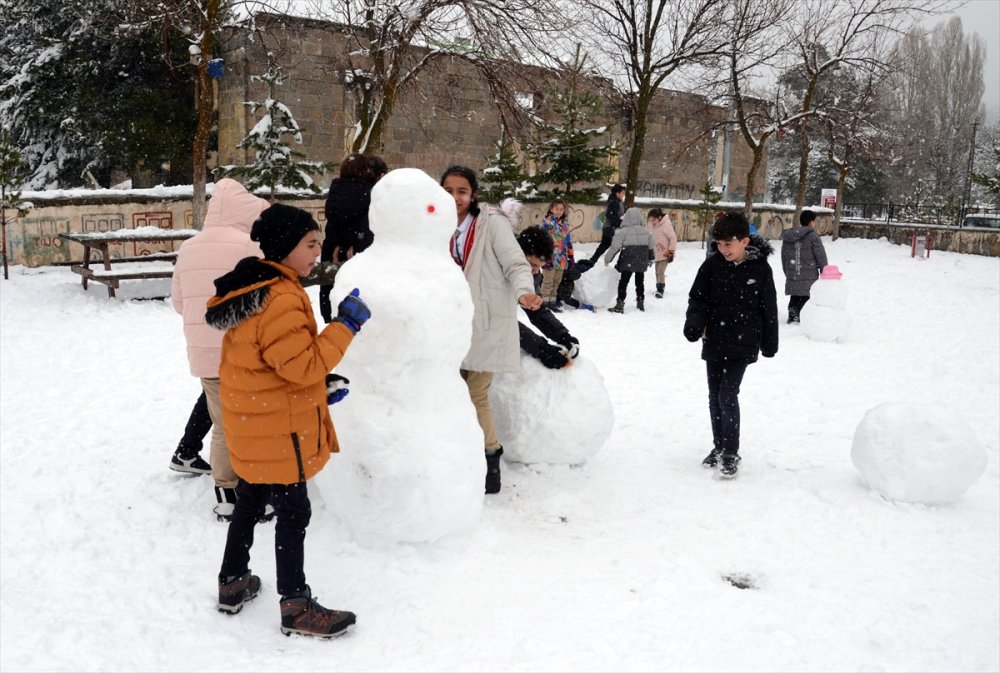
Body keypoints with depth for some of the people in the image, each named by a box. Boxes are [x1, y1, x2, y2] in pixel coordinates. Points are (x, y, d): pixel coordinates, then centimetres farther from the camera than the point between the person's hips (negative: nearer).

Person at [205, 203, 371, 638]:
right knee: (294, 514, 0)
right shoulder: (281, 299, -25)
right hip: (278, 430, -10)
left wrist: (318, 391, 16)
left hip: (251, 426, 10)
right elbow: (304, 365, -25)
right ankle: (296, 607, 10)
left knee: (250, 503, 22)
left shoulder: (250, 287, 9)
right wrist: (345, 325, -19)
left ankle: (232, 584, 36)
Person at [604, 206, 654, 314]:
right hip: (642, 263, 5)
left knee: (623, 282, 0)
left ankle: (620, 304, -5)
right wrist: (650, 260, 29)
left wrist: (607, 259, -3)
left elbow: (615, 247, -14)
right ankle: (641, 303, 25)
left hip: (627, 263, -5)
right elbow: (651, 247, 14)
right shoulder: (645, 232, 5)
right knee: (640, 282, 18)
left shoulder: (623, 232, -13)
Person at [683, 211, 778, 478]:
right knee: (715, 396, 11)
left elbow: (768, 308, 1)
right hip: (714, 341, 4)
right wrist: (694, 325, -18)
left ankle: (731, 453, 1)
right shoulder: (712, 265, -1)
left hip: (742, 344, -4)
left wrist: (769, 343, 5)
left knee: (728, 395, -11)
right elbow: (697, 299, 1)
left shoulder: (760, 268, -6)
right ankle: (719, 446, 27)